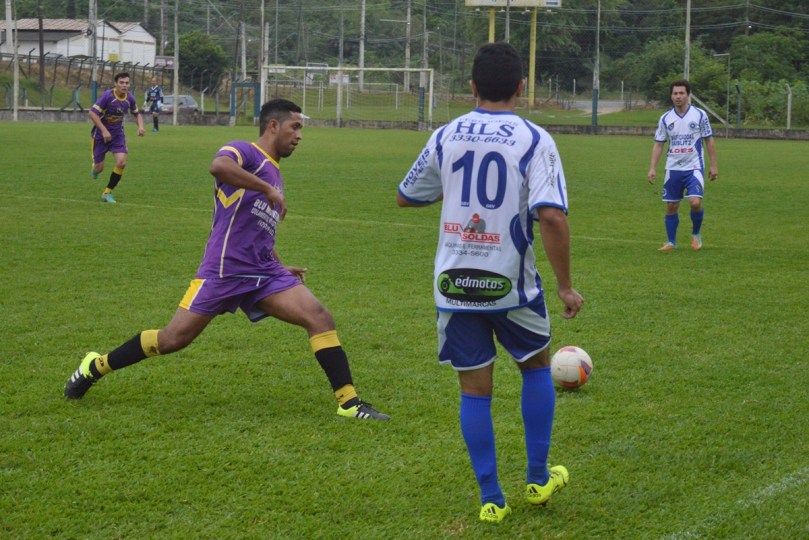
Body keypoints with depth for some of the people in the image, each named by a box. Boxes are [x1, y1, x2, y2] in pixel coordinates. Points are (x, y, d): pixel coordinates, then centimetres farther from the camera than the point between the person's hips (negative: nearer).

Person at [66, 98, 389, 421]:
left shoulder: (274, 174, 23)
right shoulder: (244, 152, -3)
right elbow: (218, 166, -30)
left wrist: (282, 270, 28)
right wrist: (268, 189, -27)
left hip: (264, 273, 7)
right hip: (225, 269, -7)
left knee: (319, 317, -10)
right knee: (175, 338, -4)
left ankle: (349, 402, -9)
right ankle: (96, 366, 17)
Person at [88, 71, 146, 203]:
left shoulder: (130, 98, -6)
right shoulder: (108, 96, -23)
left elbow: (137, 113, 14)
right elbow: (92, 113, -26)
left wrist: (140, 126, -5)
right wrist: (104, 131, -30)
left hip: (118, 134, 4)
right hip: (101, 134, -4)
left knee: (121, 162, -16)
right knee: (99, 168, 0)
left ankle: (107, 193, 1)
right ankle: (95, 168, 43)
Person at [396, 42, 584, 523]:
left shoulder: (445, 136, 2)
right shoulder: (534, 140, -9)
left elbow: (405, 197, 16)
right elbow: (552, 217, -21)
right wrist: (566, 285, -13)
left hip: (455, 284, 2)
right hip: (509, 284, -2)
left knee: (475, 389, 9)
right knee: (537, 364, 22)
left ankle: (491, 500, 10)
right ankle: (539, 479, 26)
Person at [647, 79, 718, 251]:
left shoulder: (699, 115, -3)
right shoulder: (666, 118, 3)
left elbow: (709, 141, 2)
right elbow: (658, 144, 7)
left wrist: (714, 165, -1)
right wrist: (652, 168, -2)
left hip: (694, 167, -3)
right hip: (673, 169, 3)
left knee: (695, 202, -18)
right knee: (671, 207, 5)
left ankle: (696, 234, 8)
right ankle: (671, 242, 19)